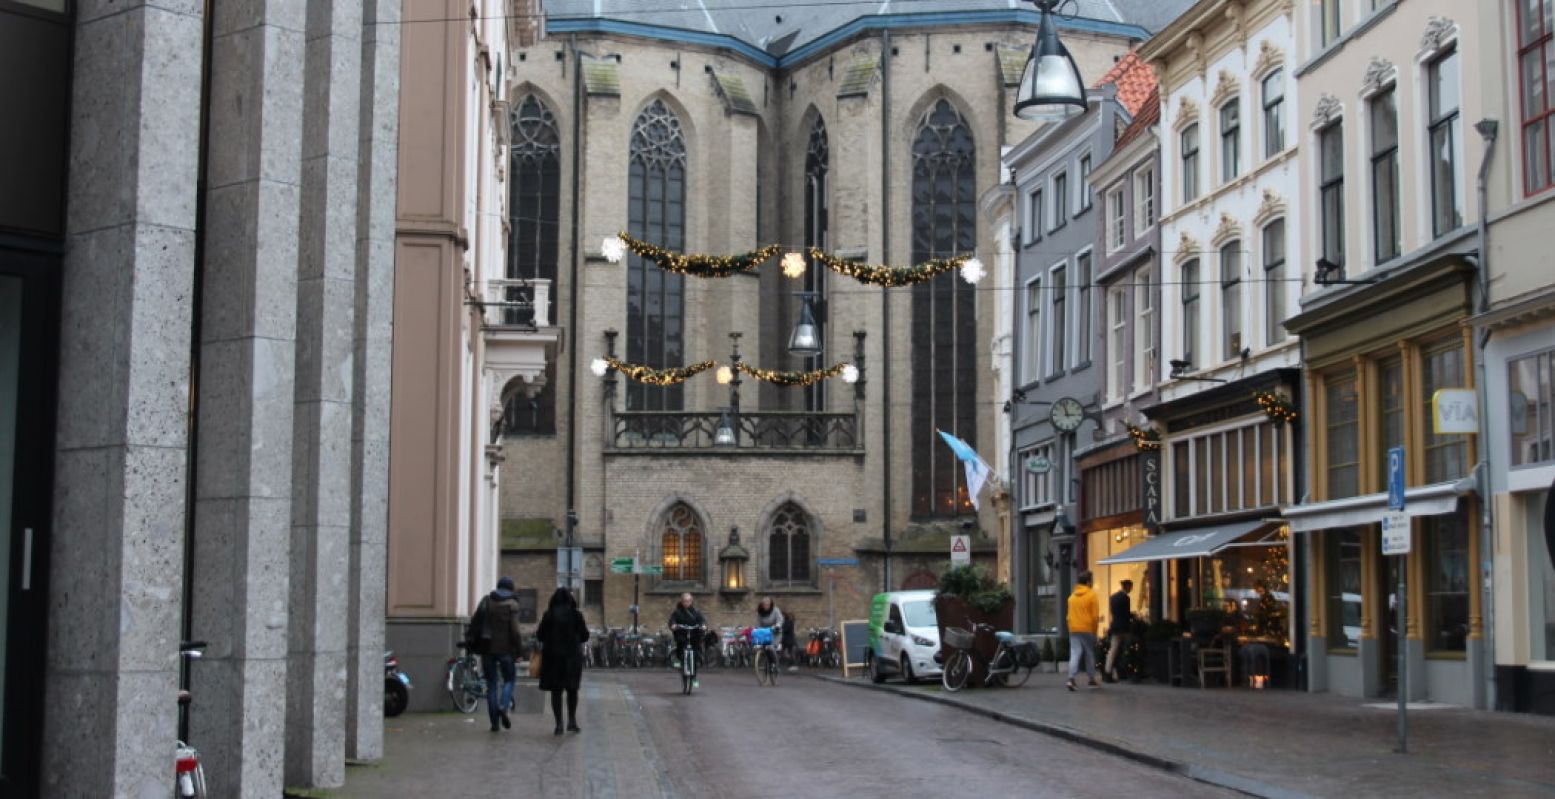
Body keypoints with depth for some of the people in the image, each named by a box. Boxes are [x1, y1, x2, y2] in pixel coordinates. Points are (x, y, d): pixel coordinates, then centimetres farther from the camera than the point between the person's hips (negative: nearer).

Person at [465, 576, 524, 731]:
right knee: (509, 679, 13)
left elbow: (475, 621, 4)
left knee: (491, 684, 9)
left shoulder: (486, 601, 5)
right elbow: (514, 630, -12)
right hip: (505, 649, -3)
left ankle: (494, 722, 6)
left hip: (487, 648, 3)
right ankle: (503, 707, -13)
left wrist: (469, 640, 13)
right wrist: (519, 645, 0)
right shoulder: (512, 604, -6)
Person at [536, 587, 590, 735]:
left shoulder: (548, 615, -3)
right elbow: (585, 636, 0)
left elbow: (540, 636, -2)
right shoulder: (576, 615, -4)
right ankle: (572, 721, 7)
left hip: (552, 656, 0)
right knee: (572, 689, 13)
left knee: (556, 691, 6)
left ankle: (559, 724, 2)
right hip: (572, 656, 0)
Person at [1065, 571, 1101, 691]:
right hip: (1087, 629, -3)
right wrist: (1094, 631, 2)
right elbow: (1095, 616, -6)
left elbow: (1069, 615, 10)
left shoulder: (1072, 596, 10)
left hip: (1073, 630, 4)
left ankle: (1071, 679, -17)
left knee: (1074, 654, -2)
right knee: (1090, 654, 11)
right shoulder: (1091, 595, -5)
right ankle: (1092, 679, 21)